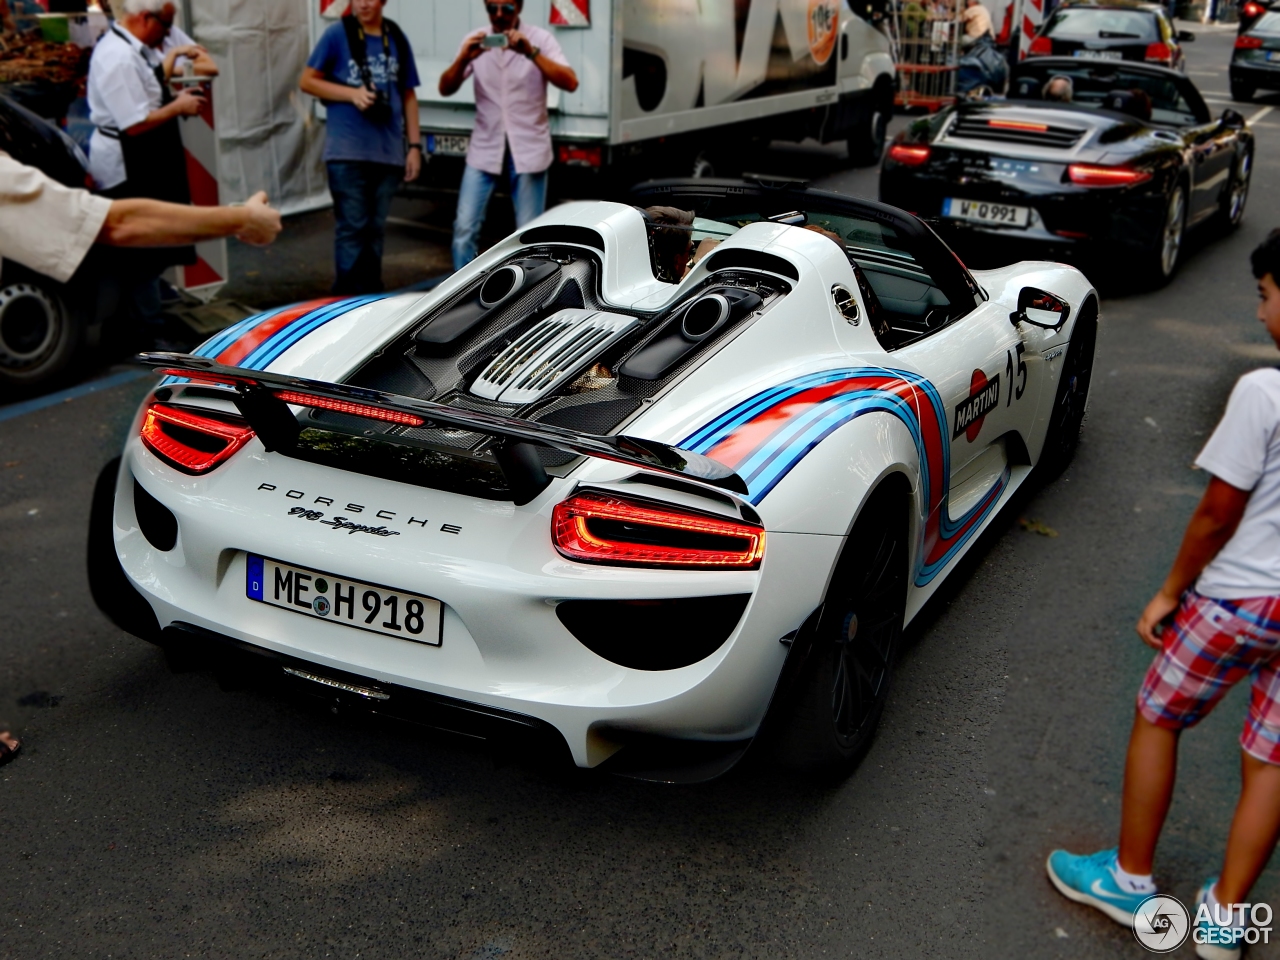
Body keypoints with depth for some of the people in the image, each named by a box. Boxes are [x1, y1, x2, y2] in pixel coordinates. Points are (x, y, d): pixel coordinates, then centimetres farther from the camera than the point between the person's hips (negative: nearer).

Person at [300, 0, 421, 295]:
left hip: (388, 152, 4)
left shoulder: (397, 39, 10)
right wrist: (352, 94, -12)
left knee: (376, 229, 9)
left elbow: (408, 95, 14)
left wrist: (415, 145, 9)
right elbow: (308, 81, 1)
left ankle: (372, 296, 18)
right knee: (352, 228, -5)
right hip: (347, 151, -4)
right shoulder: (338, 34, 0)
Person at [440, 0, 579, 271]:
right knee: (465, 228, -4)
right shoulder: (475, 41, 3)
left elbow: (570, 83, -16)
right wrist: (463, 59, -23)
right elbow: (446, 89, -3)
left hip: (528, 149, -2)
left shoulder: (539, 38, -3)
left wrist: (531, 53, -28)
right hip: (485, 149, 2)